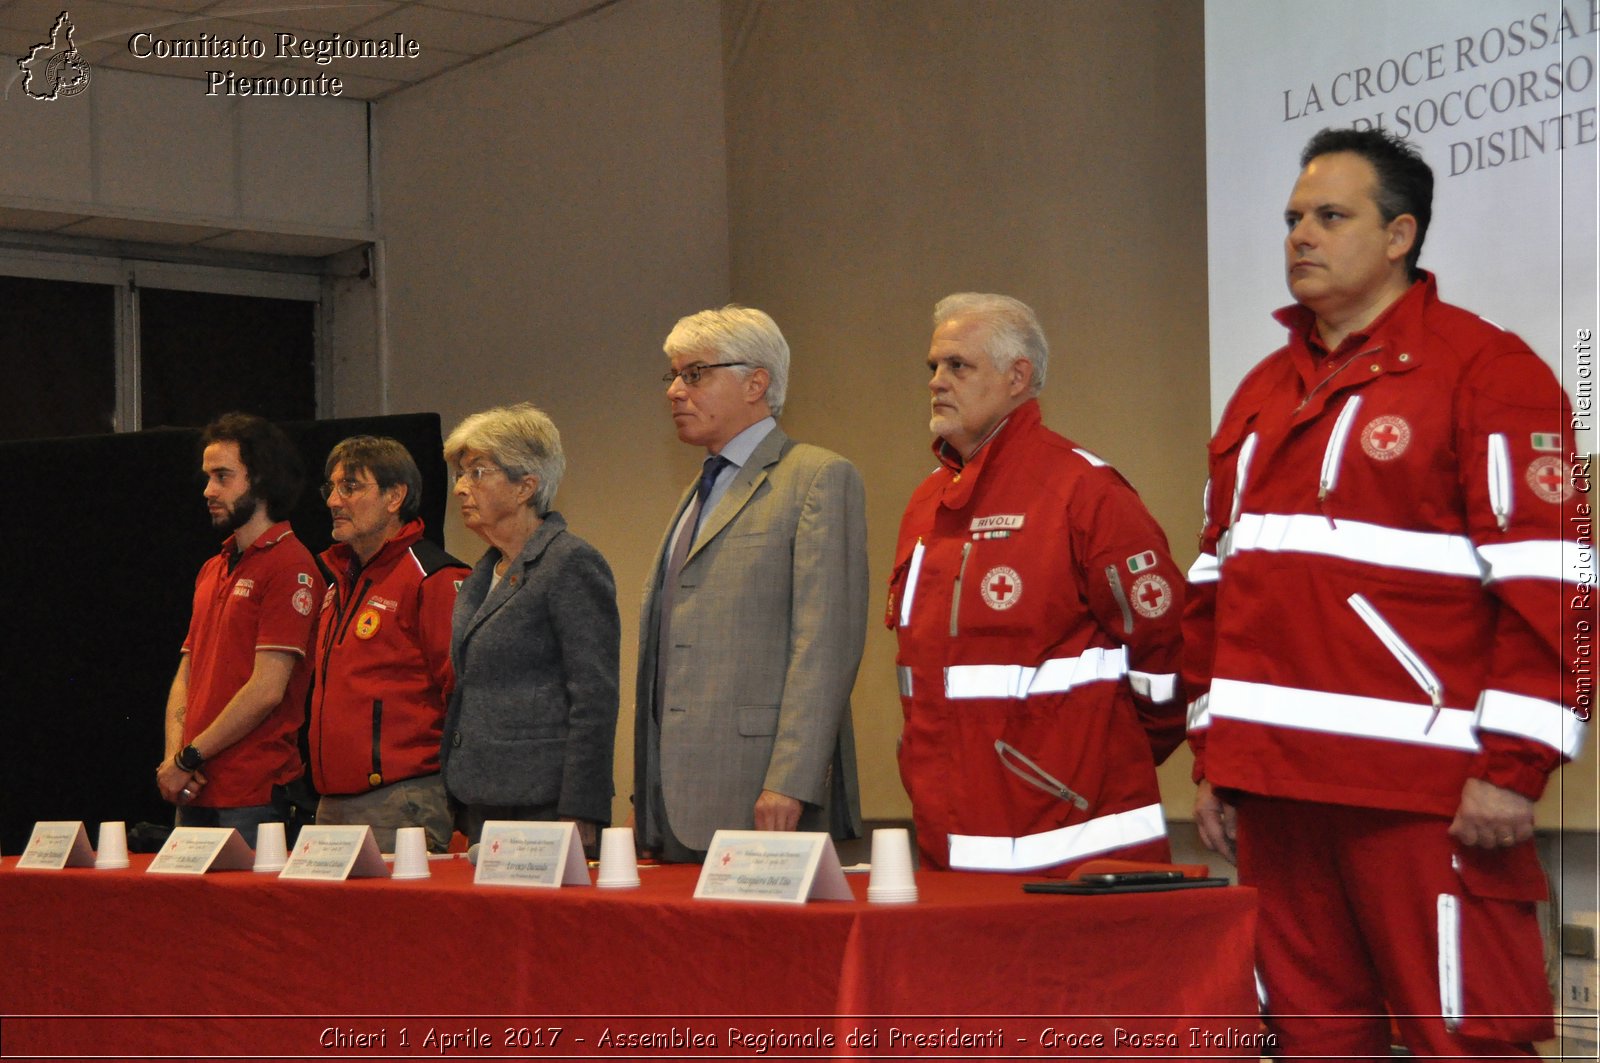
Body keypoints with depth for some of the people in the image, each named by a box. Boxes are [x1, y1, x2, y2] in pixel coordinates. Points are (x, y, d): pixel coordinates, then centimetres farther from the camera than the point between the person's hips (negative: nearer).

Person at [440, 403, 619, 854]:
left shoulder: (572, 563, -9)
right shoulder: (483, 574, 17)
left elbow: (595, 700, -15)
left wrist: (578, 819, -19)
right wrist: (464, 816, 16)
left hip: (543, 803, -8)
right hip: (484, 807, 8)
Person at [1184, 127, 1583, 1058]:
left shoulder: (1483, 368, -4)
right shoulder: (1262, 394, 18)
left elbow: (1544, 584, -10)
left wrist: (1514, 765, -15)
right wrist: (1213, 756, 17)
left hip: (1424, 793, -7)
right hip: (1273, 787, 7)